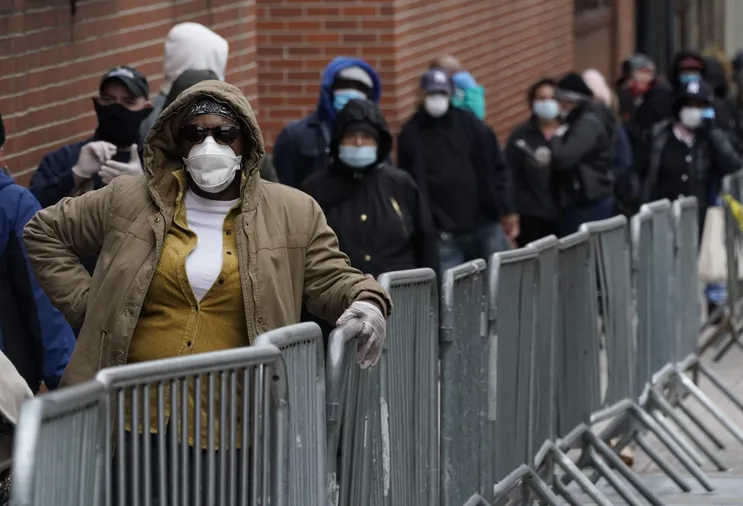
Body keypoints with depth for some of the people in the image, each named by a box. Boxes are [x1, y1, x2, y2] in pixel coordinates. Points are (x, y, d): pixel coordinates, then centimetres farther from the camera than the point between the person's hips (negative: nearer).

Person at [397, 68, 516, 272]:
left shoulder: (469, 123, 7)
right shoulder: (411, 134, 3)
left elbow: (496, 169, 9)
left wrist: (506, 211, 3)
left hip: (485, 226, 2)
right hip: (444, 236, -2)